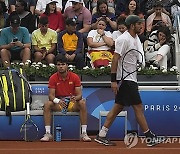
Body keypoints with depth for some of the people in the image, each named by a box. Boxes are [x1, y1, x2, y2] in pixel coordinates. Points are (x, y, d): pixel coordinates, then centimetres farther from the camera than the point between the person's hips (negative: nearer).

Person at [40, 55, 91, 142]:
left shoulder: (74, 77, -6)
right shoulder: (53, 78, -4)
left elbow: (79, 95, -8)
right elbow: (51, 95, -10)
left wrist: (75, 98, -34)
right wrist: (57, 100, -33)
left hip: (72, 103, 0)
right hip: (58, 104, 1)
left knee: (82, 103, -32)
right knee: (47, 104, -29)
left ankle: (84, 133, -30)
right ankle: (48, 133, -27)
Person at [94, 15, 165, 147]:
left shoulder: (136, 38, 14)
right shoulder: (124, 39, -14)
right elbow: (115, 59, -17)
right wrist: (113, 80, -20)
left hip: (131, 79, 10)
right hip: (125, 79, -10)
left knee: (118, 107, 10)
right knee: (139, 107, -5)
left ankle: (102, 135, 13)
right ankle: (150, 137, 1)